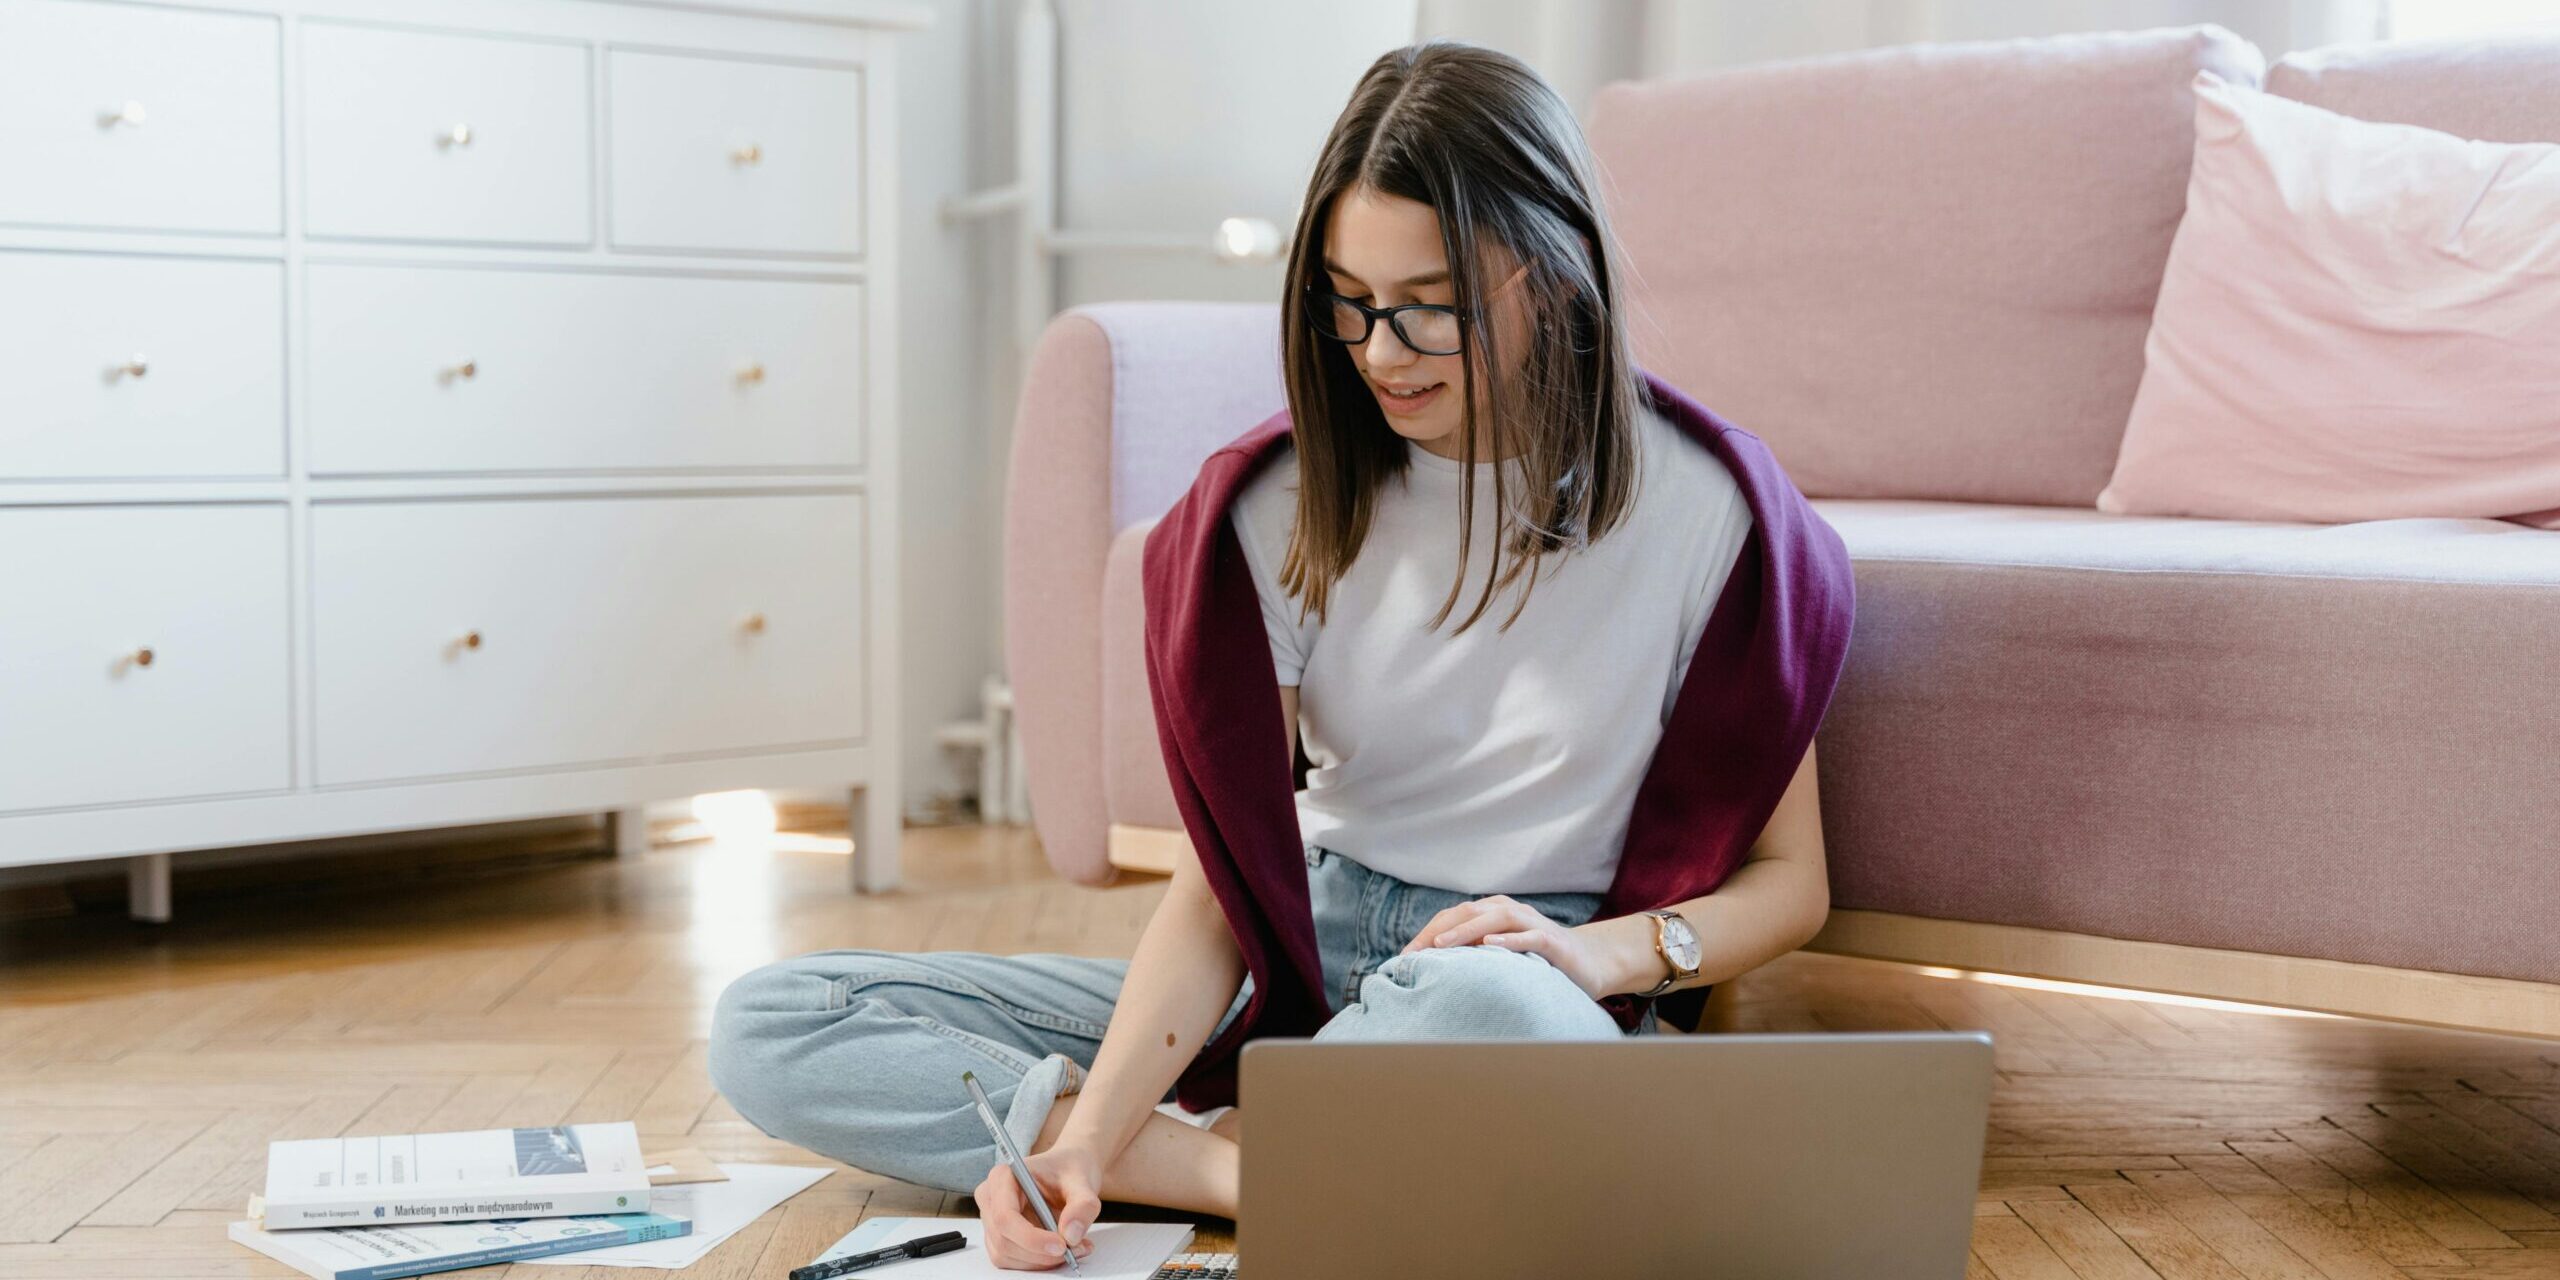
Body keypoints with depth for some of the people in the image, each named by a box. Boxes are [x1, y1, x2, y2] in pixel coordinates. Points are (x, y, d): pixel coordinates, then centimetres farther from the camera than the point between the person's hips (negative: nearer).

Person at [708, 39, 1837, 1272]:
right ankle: (1239, 1167, -20)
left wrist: (1606, 951, -21)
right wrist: (1088, 1137, -20)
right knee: (765, 1028, -9)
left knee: (1492, 1010, -46)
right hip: (1299, 962, 5)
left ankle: (1235, 1144, -18)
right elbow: (1224, 878, -5)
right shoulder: (1295, 502, 0)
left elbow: (1789, 880, 0)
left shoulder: (1698, 506, -8)